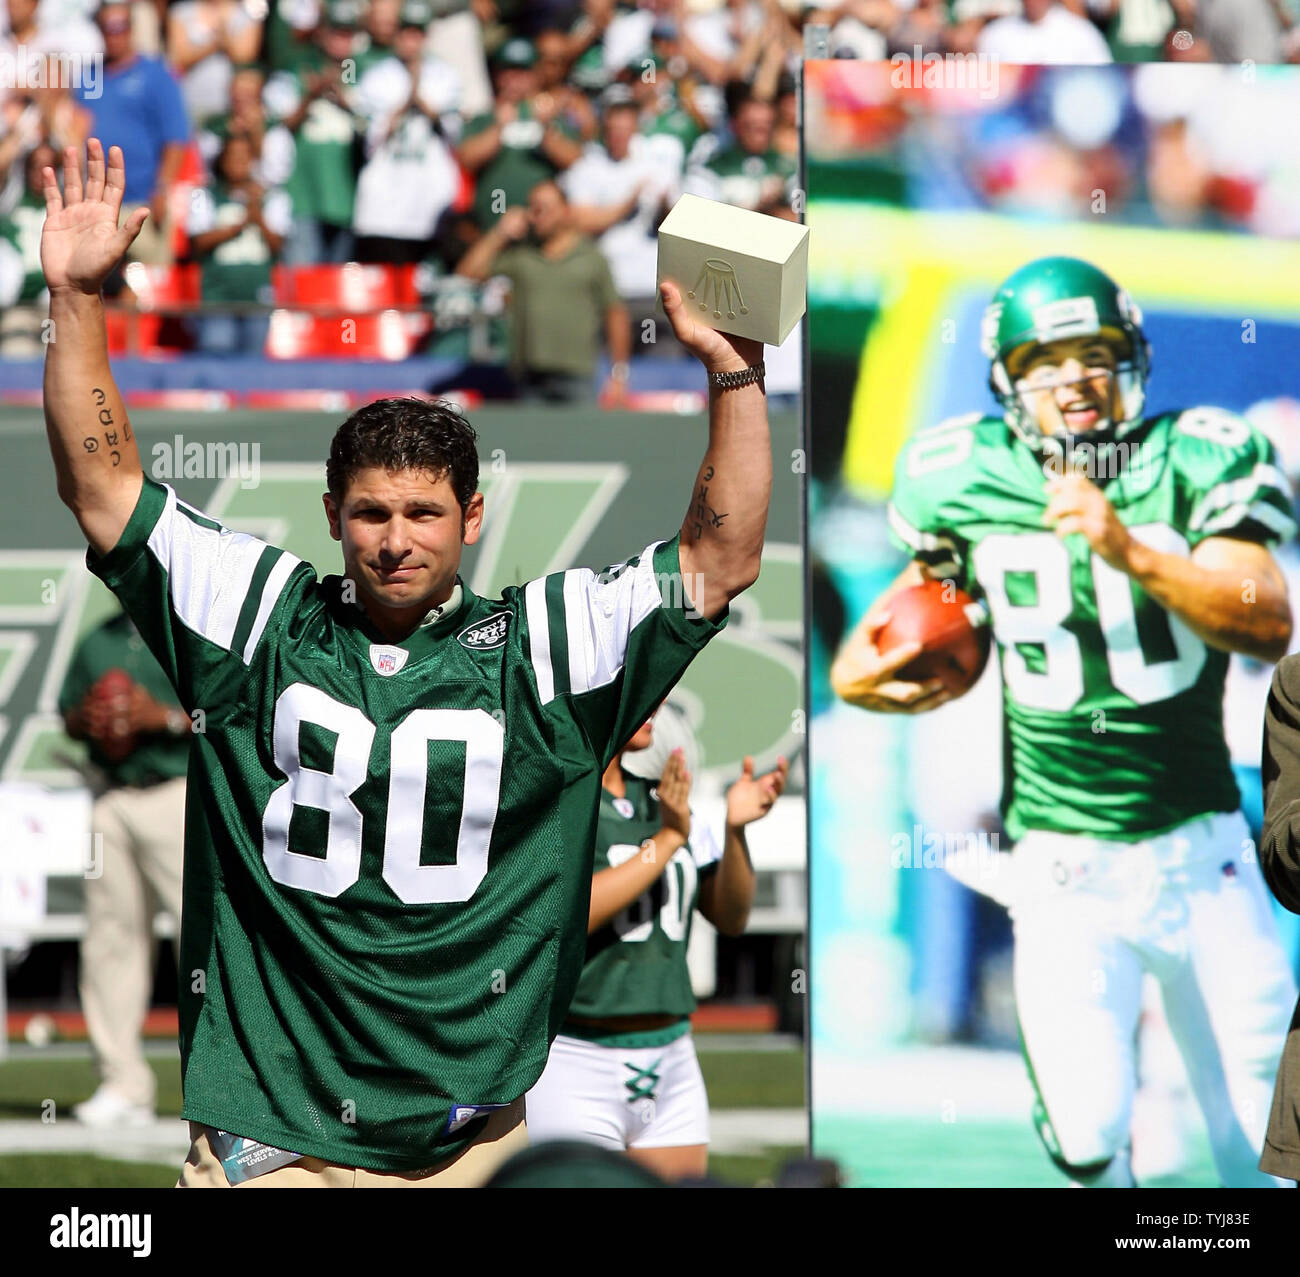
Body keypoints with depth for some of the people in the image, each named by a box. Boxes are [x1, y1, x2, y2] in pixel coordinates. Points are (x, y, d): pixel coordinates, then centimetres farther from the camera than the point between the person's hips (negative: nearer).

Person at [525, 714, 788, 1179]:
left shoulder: (662, 798, 14)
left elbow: (730, 916, 12)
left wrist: (736, 829, -6)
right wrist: (667, 840, -18)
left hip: (671, 1059, 7)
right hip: (574, 1058, -7)